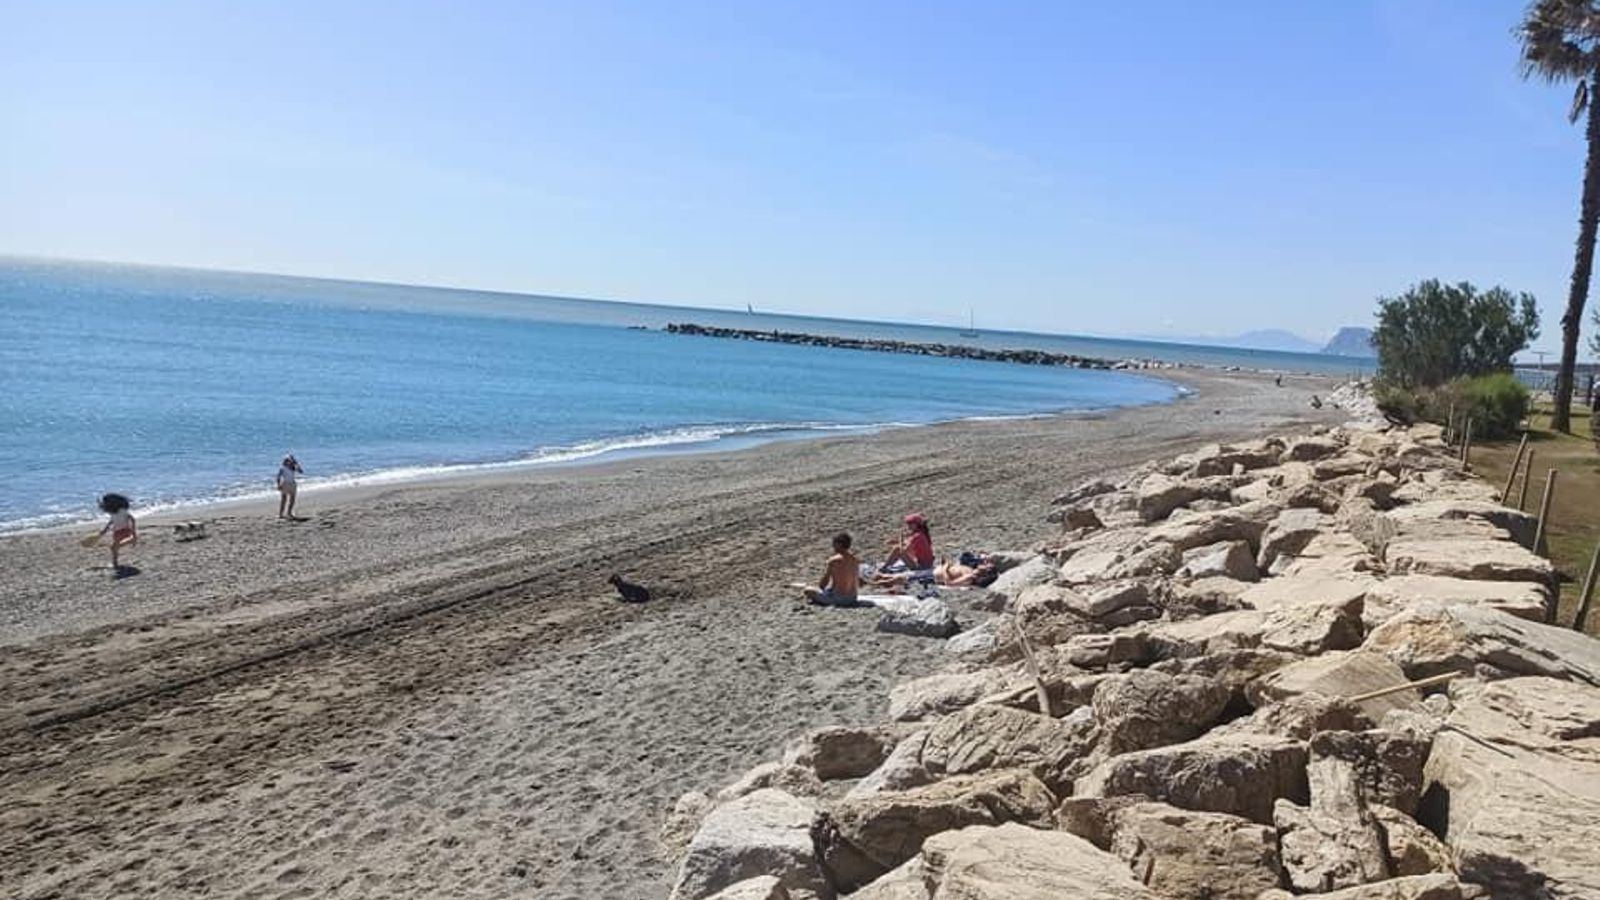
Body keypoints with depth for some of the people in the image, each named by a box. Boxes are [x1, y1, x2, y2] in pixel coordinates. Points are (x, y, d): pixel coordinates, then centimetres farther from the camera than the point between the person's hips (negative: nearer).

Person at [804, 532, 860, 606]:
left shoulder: (834, 560, -13)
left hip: (837, 597, -6)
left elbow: (824, 582, -9)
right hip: (852, 599, 6)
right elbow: (860, 584, 12)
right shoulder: (855, 560, 4)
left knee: (808, 590, 7)